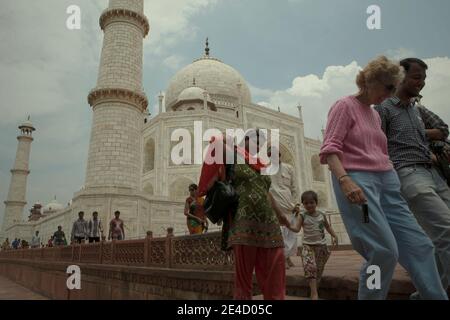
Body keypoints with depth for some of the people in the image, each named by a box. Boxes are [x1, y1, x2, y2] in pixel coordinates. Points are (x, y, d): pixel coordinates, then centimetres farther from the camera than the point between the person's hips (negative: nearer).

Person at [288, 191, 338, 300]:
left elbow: (328, 226, 21)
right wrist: (289, 225, -36)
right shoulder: (302, 216, -4)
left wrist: (334, 236, 12)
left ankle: (315, 289, 29)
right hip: (308, 245, -3)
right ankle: (314, 293, -15)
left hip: (321, 245, 4)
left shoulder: (321, 215, 5)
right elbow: (296, 228, -17)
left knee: (319, 269, 10)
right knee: (310, 267, -20)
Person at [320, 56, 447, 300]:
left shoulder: (375, 115, 23)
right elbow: (330, 149, -14)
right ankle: (368, 297, 6)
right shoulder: (345, 106, -2)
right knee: (384, 251, -13)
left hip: (386, 180, 9)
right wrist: (344, 180, -28)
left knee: (418, 244, 5)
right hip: (357, 181, -9)